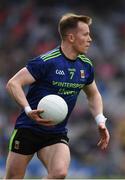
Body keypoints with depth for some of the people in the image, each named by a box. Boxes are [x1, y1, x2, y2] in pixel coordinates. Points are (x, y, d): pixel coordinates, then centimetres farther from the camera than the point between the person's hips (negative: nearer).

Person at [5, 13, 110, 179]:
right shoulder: (46, 62, -16)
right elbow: (13, 84, -17)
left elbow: (93, 94, 22)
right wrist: (29, 110, -31)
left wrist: (100, 121, 7)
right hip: (28, 129, -4)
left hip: (57, 134, 4)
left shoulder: (86, 66, 4)